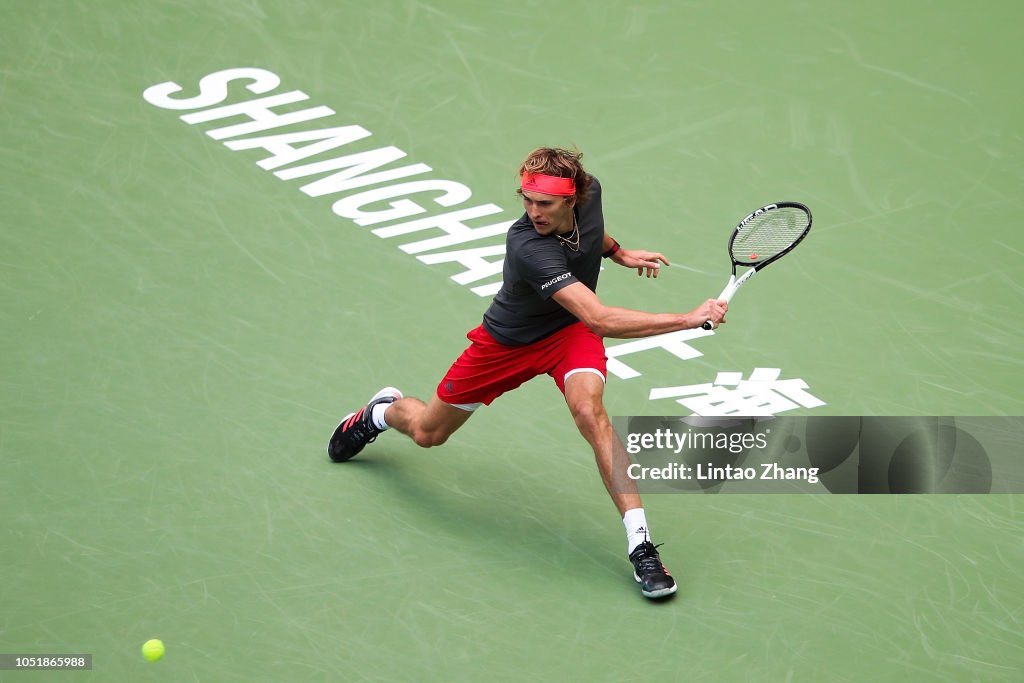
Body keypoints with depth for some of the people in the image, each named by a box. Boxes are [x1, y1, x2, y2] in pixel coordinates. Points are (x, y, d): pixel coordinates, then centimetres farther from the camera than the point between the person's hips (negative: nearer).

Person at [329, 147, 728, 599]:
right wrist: (689, 320, -50)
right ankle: (383, 411, 54)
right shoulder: (529, 248, -41)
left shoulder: (590, 190, -21)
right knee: (427, 434, 15)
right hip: (508, 341, -3)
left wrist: (618, 252, 0)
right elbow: (601, 320, -48)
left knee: (589, 411, -30)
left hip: (571, 331, 3)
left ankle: (641, 546, -29)